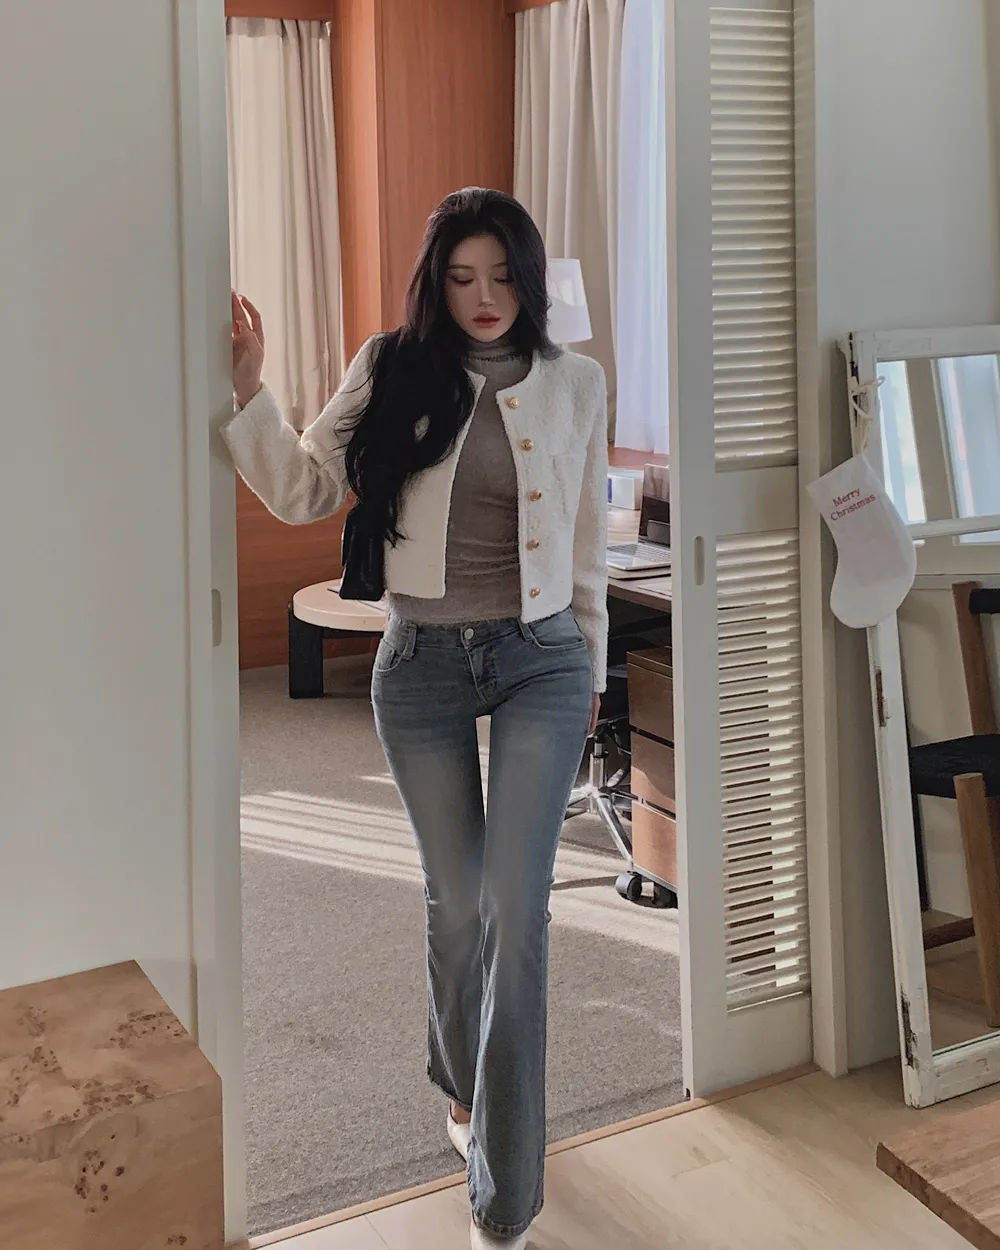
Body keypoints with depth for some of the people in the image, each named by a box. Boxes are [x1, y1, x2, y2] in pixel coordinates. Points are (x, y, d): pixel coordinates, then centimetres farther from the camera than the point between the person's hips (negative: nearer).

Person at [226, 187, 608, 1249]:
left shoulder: (574, 384, 2)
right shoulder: (393, 372, -1)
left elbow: (588, 538, 9)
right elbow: (303, 491, -3)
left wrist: (591, 665, 13)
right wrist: (249, 388, -16)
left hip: (540, 658, 0)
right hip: (422, 663, 1)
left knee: (517, 906, -8)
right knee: (456, 901, 12)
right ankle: (463, 1082, 42)